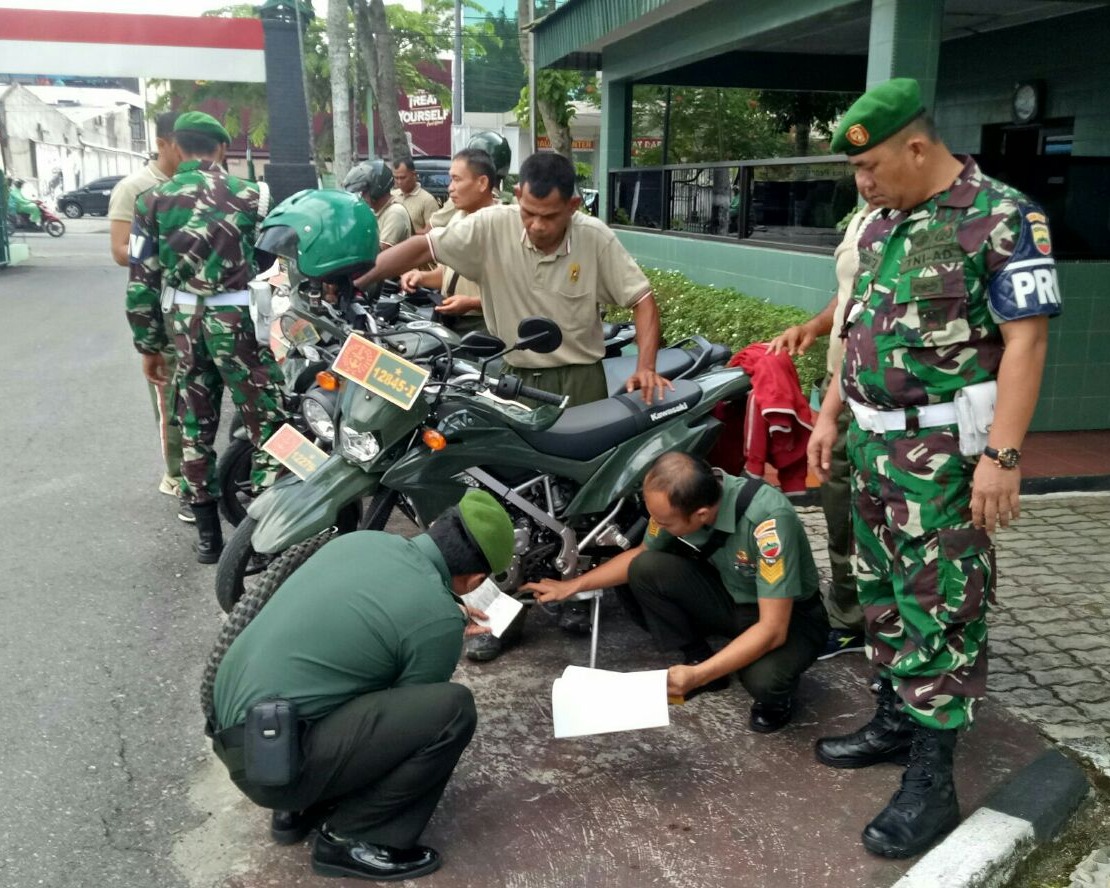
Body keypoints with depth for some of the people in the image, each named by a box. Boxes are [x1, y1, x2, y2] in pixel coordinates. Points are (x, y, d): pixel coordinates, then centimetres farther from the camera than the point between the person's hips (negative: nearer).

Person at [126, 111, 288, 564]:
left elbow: (141, 284, 3)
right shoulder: (249, 194, -4)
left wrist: (148, 346, 11)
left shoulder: (152, 201, 4)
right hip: (238, 321, -4)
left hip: (185, 323, 4)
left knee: (195, 428, 14)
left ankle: (207, 535, 21)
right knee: (268, 425, 3)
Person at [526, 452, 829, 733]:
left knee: (763, 678, -37)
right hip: (729, 596, 5)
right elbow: (639, 554, 5)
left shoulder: (767, 518, -37)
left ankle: (776, 694, 0)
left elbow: (772, 629, -34)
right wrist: (571, 586, 2)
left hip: (789, 616, -5)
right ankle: (699, 659, 0)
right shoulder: (676, 499, -18)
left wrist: (699, 676, -39)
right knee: (645, 568, -18)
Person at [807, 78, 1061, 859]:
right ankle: (897, 721, 31)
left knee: (940, 607, -3)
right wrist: (829, 415, 16)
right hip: (873, 441, 8)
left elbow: (1025, 340, -16)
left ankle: (931, 781, 5)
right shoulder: (881, 225, 12)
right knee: (882, 591, 15)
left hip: (943, 452, -8)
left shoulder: (1002, 218, -12)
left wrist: (1002, 455, -21)